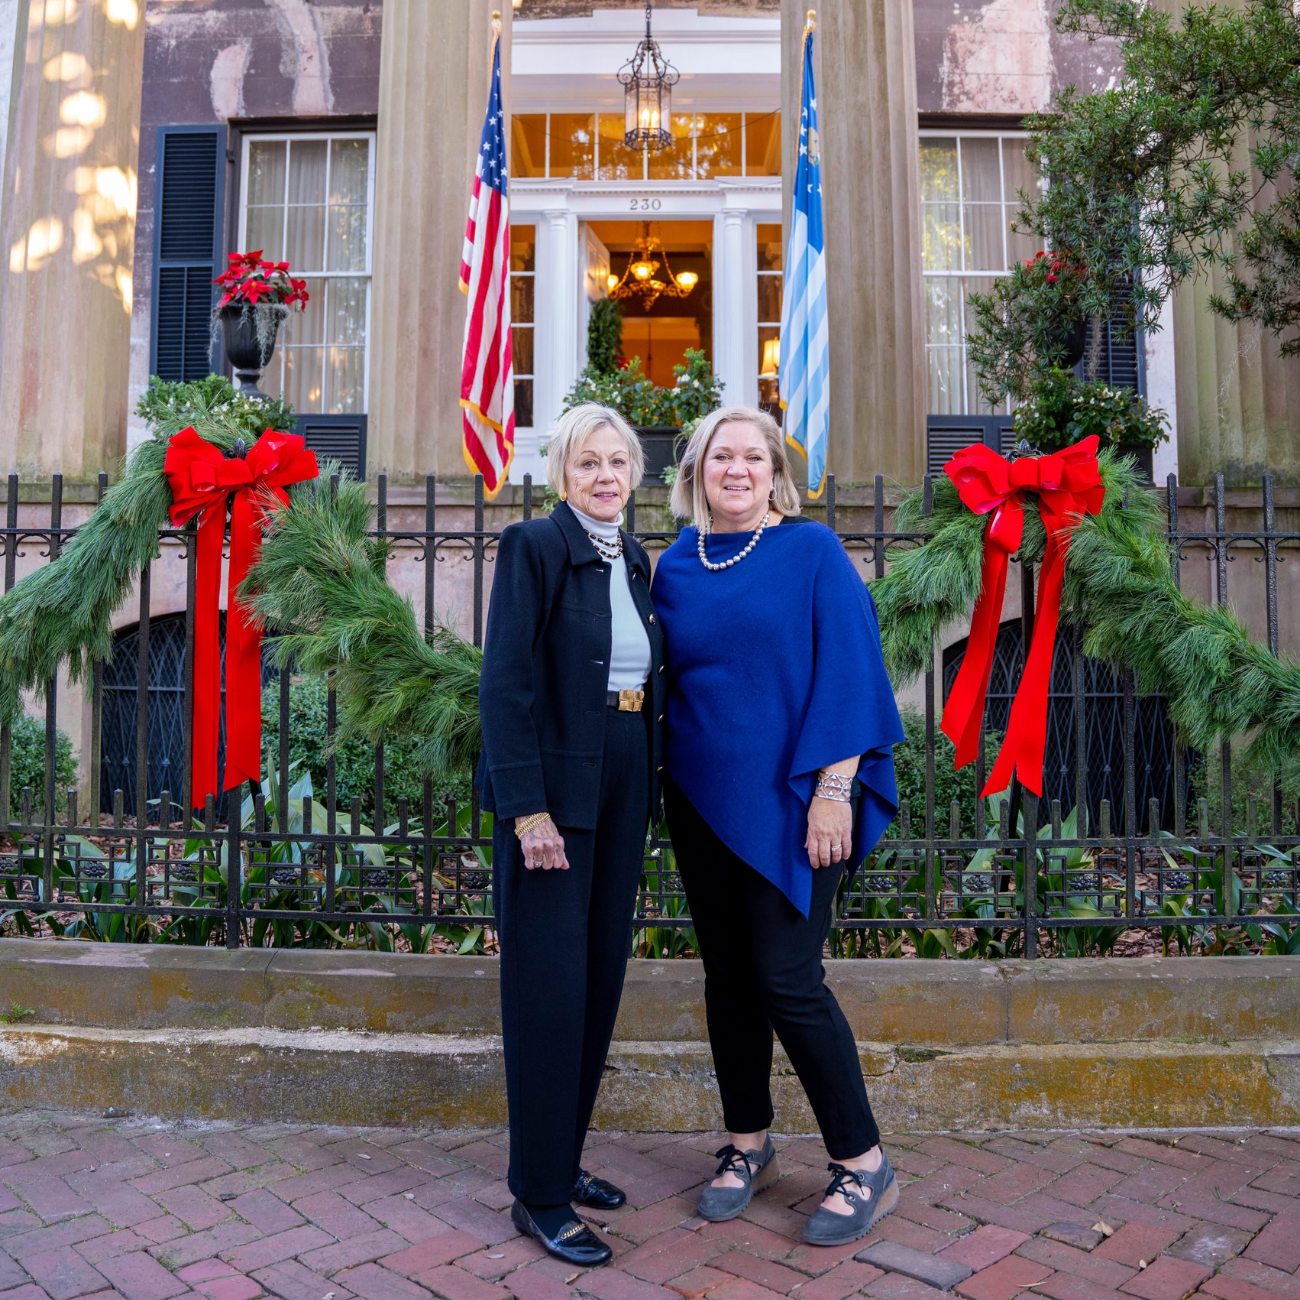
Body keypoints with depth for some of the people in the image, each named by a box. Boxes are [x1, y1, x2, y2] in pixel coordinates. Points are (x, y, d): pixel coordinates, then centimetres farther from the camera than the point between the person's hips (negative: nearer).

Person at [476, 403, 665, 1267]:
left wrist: (653, 789, 9)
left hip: (623, 790, 7)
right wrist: (528, 807, -20)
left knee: (601, 980, 13)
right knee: (550, 986, 0)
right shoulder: (536, 546, -9)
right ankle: (539, 1194, 16)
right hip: (552, 788, -7)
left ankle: (566, 1159, 30)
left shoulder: (636, 560, 13)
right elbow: (505, 684, -15)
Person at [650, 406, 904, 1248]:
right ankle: (748, 1146, 30)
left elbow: (848, 672, -9)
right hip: (703, 799, 5)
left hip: (788, 800, -4)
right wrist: (668, 782, 5)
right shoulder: (675, 566, 9)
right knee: (728, 975, 12)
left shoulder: (812, 550, -4)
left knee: (787, 979, -4)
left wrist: (831, 790, -15)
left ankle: (864, 1164, 15)